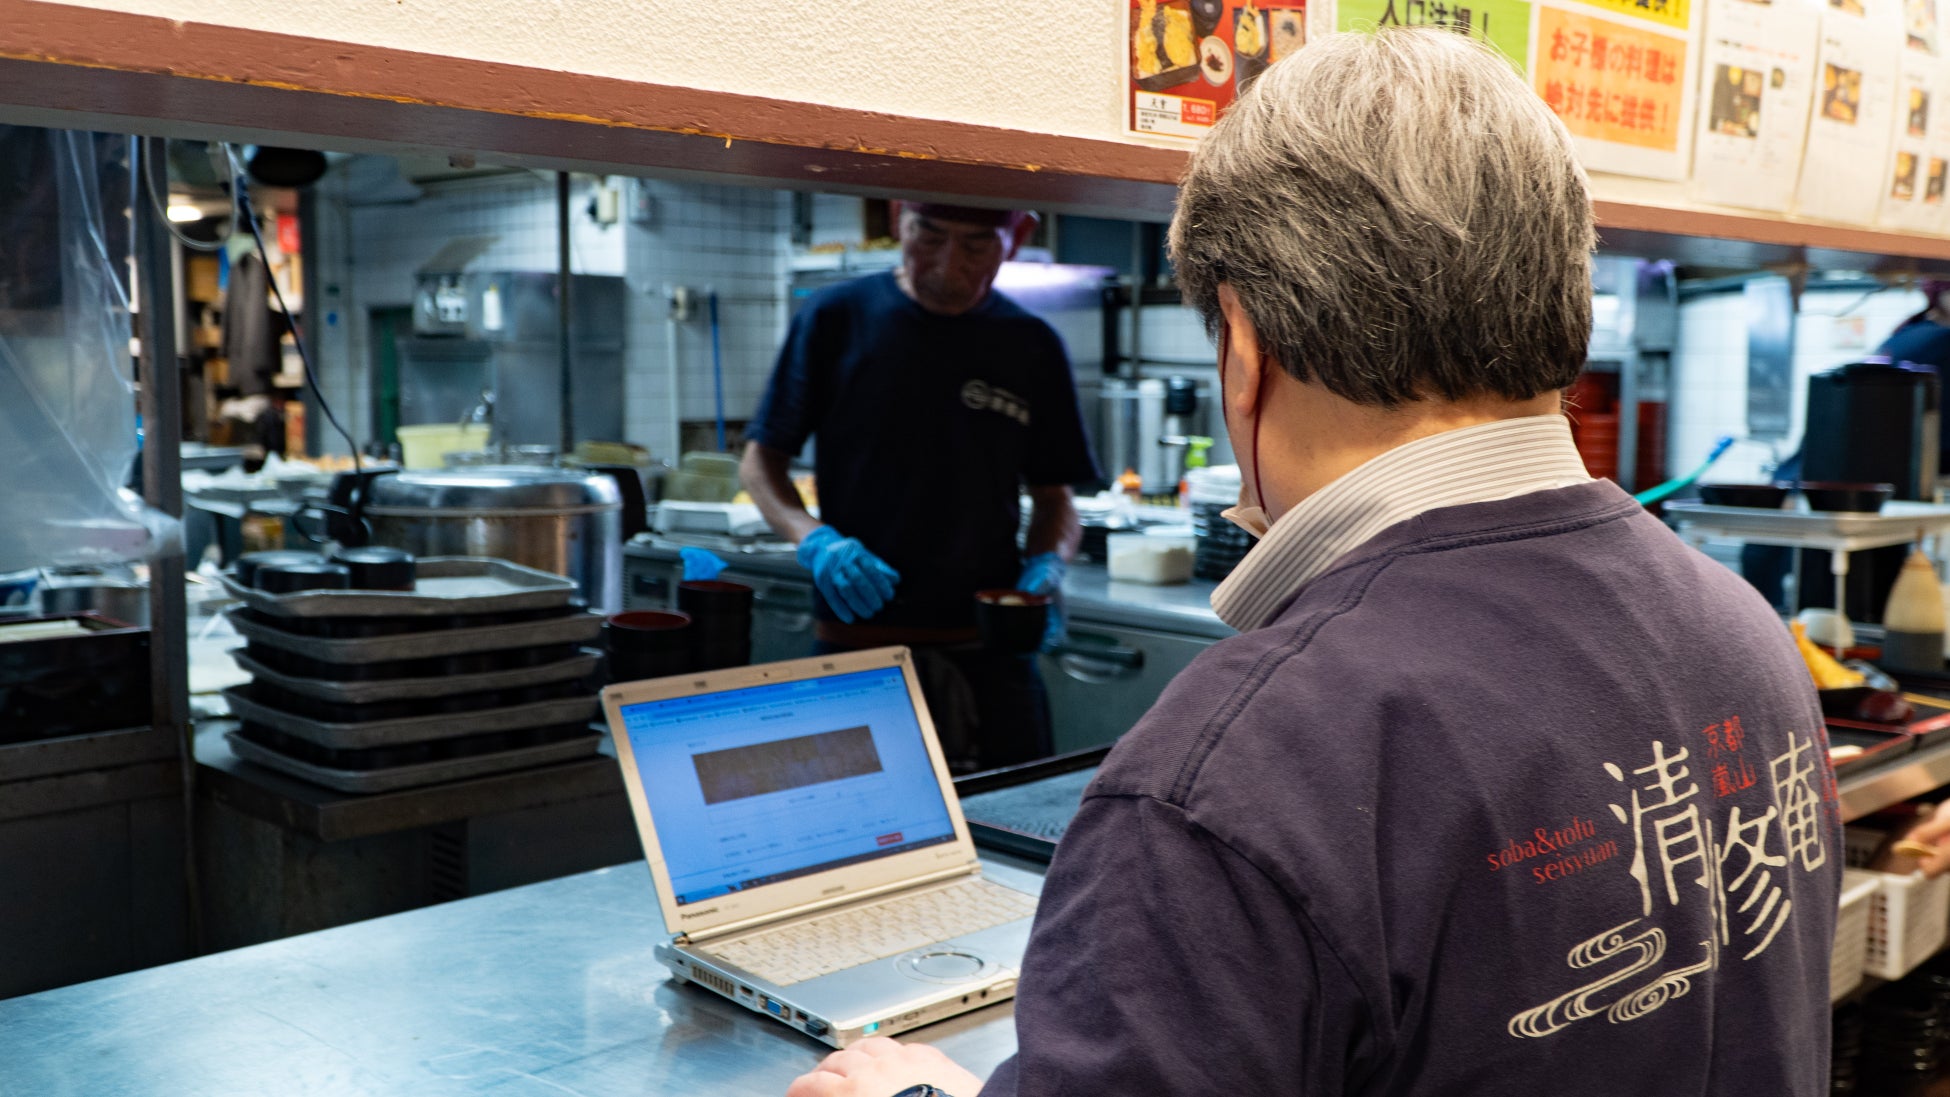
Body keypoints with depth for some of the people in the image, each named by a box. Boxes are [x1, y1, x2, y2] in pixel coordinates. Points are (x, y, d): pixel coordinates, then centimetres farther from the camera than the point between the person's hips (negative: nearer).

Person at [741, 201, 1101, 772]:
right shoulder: (836, 318, 0)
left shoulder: (1031, 347, 6)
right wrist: (815, 541, -13)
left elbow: (1054, 498, 13)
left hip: (989, 653, 2)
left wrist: (1045, 566, -8)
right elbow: (760, 461, 4)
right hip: (858, 646, -2)